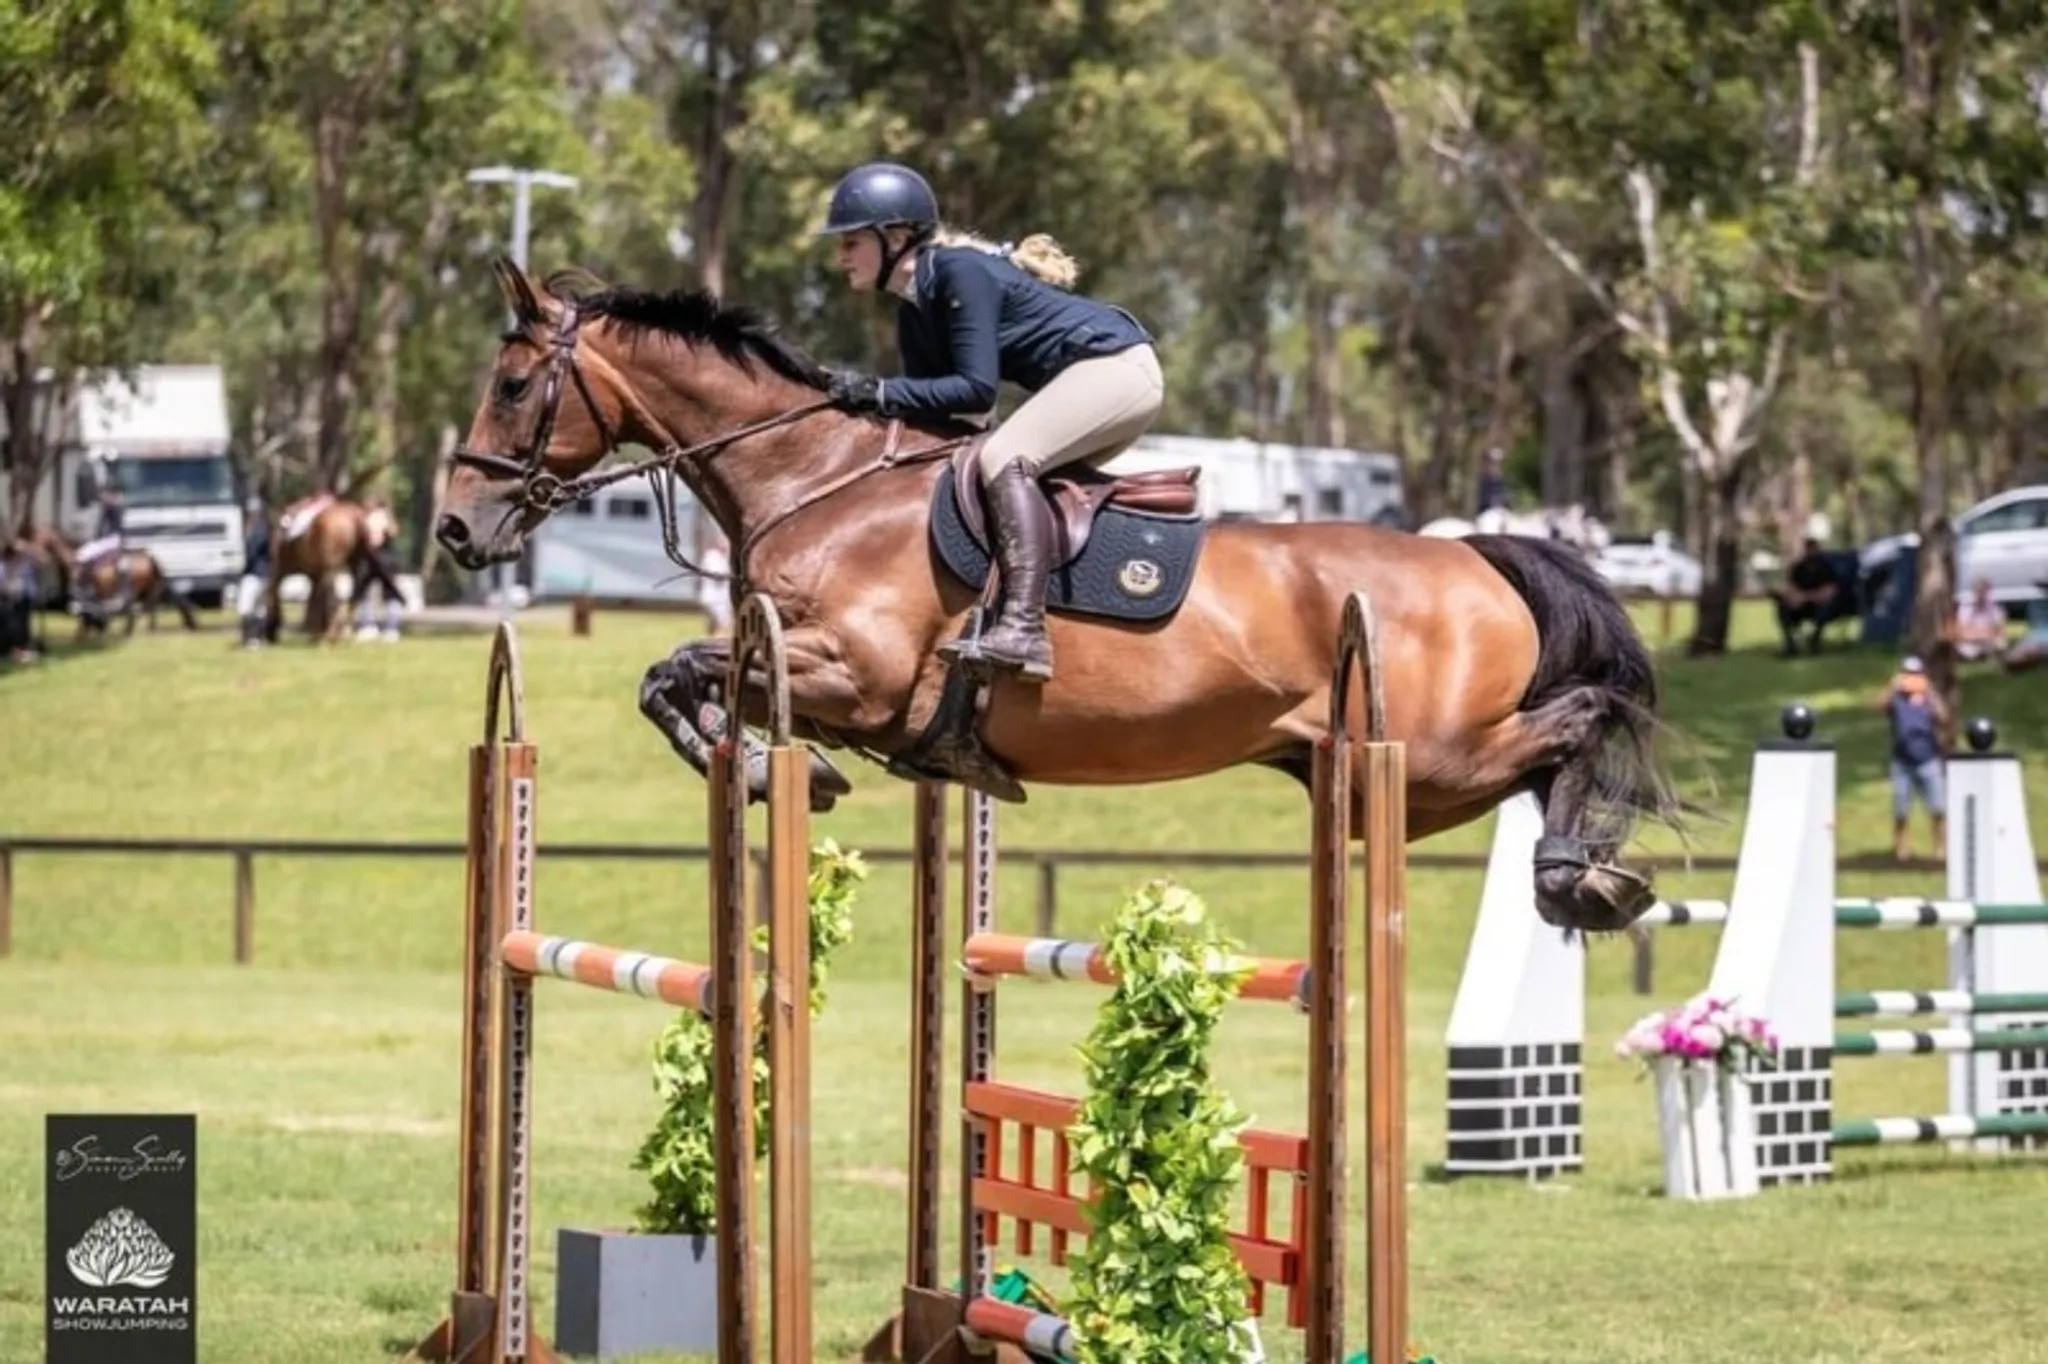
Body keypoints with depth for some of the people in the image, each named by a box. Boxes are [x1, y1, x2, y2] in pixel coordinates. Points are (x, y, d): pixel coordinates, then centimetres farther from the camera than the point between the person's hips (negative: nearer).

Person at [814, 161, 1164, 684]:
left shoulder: (961, 273, -18)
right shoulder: (914, 311, 11)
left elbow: (976, 388, -24)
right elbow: (928, 412, 10)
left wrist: (881, 393, -25)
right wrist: (857, 404, -3)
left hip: (1117, 365, -11)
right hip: (1081, 382, 11)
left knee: (1003, 458, -26)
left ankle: (1023, 630, -38)